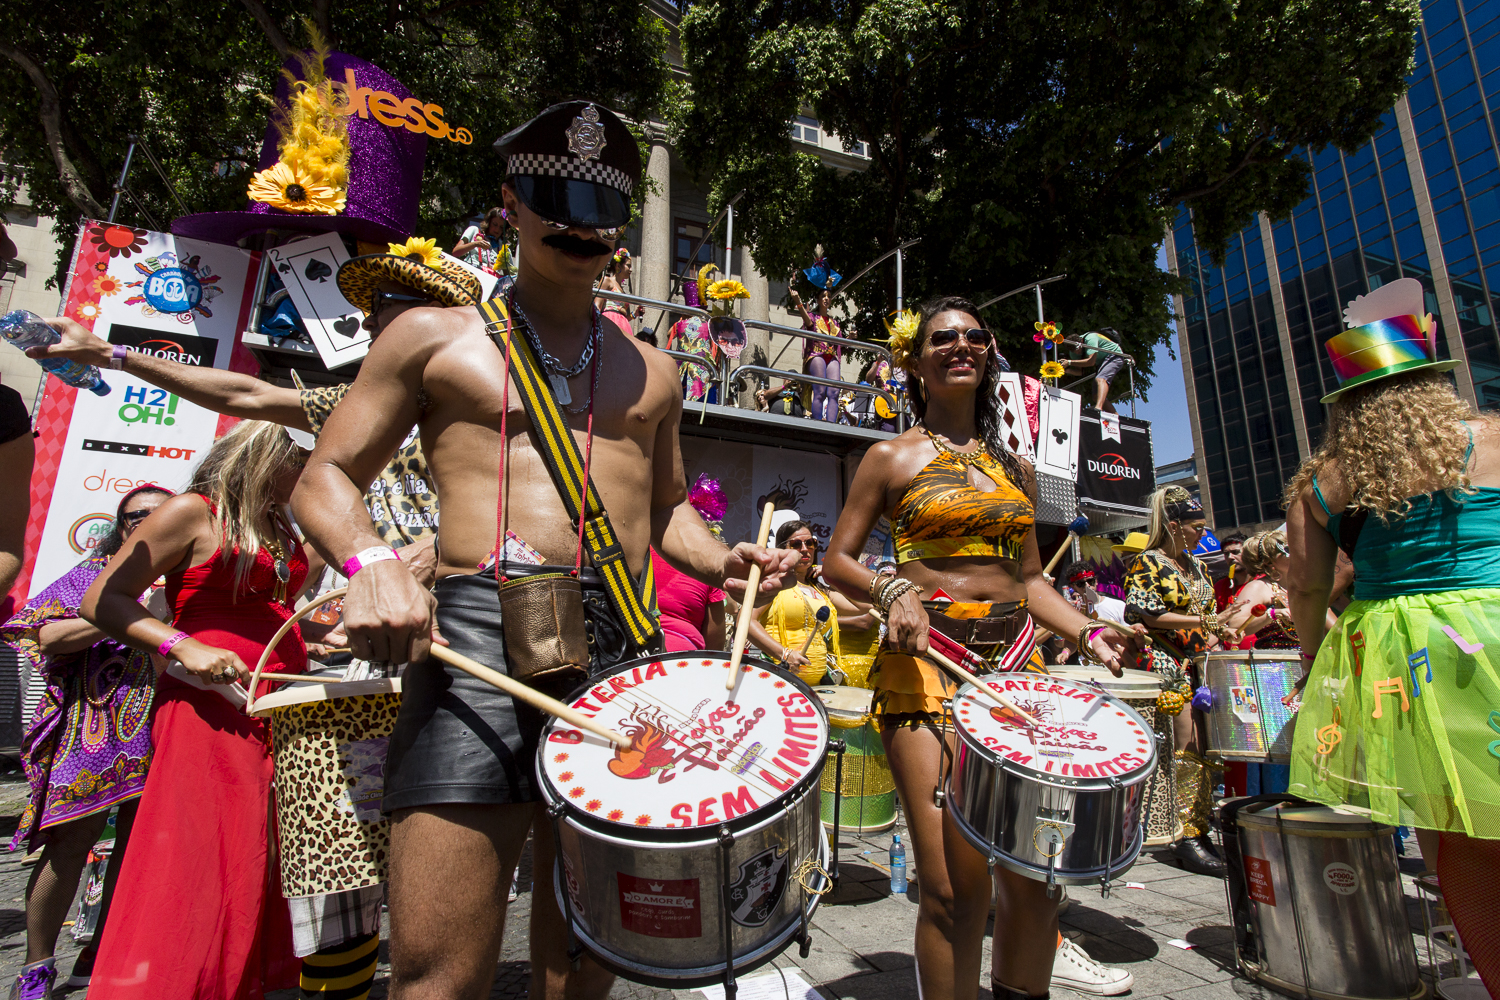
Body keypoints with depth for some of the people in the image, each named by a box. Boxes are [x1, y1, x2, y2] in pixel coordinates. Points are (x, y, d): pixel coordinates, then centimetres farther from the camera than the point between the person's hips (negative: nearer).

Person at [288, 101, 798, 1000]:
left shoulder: (654, 372, 19)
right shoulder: (434, 337, 10)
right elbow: (327, 478, 9)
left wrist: (721, 560, 5)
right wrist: (371, 562, -12)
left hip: (626, 646, 4)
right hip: (481, 631, -3)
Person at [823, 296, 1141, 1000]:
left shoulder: (1015, 470, 17)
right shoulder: (892, 458, 3)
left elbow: (1028, 578, 20)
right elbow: (838, 561, 1)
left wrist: (1087, 631, 5)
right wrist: (893, 591, -18)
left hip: (1012, 660, 5)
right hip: (925, 660, -5)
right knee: (957, 881, -8)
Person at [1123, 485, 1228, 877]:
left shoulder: (1196, 566, 19)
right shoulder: (1147, 563, -5)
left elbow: (1210, 614, 25)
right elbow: (1150, 616, -13)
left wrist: (1216, 640, 9)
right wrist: (1201, 621, -16)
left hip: (1201, 663, 8)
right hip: (1168, 663, -8)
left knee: (1207, 743, 6)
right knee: (1190, 742, -12)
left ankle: (1199, 831, 16)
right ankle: (1188, 836, -7)